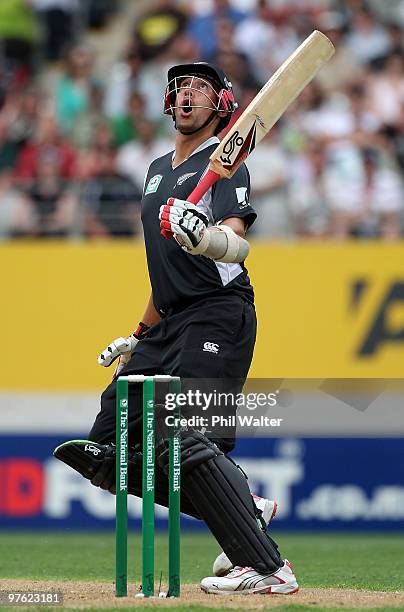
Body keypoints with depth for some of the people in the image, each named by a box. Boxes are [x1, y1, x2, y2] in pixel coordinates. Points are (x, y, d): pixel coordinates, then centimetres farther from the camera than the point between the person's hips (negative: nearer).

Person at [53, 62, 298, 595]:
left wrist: (201, 236, -43)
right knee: (108, 447, 3)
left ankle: (268, 568, -26)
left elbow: (236, 246, -22)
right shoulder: (159, 170, 23)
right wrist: (142, 335, 33)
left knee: (185, 443, -25)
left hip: (216, 317, -9)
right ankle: (244, 512, 5)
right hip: (169, 327, 9)